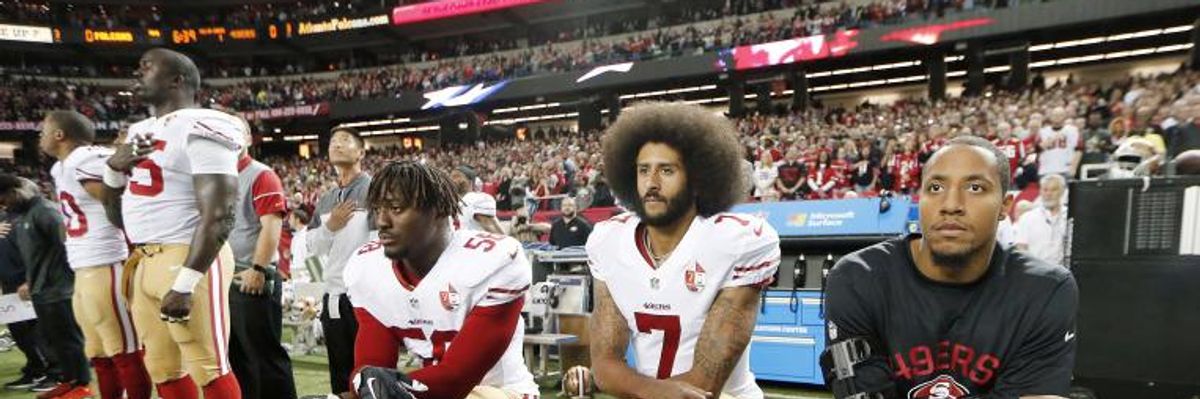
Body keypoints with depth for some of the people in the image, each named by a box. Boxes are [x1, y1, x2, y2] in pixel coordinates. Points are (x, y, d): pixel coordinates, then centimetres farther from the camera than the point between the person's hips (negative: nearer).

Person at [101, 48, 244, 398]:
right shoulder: (138, 133, 17)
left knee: (209, 369, -1)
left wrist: (185, 283, -21)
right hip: (142, 262, 9)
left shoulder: (200, 128, -11)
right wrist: (115, 167, 5)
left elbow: (218, 215, -19)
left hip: (187, 260, -9)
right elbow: (118, 218, 23)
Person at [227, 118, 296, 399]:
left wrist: (257, 269, -21)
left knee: (265, 354, -2)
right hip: (221, 278, 8)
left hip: (253, 280, -8)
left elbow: (272, 226, -16)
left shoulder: (262, 176, -7)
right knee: (234, 355, 16)